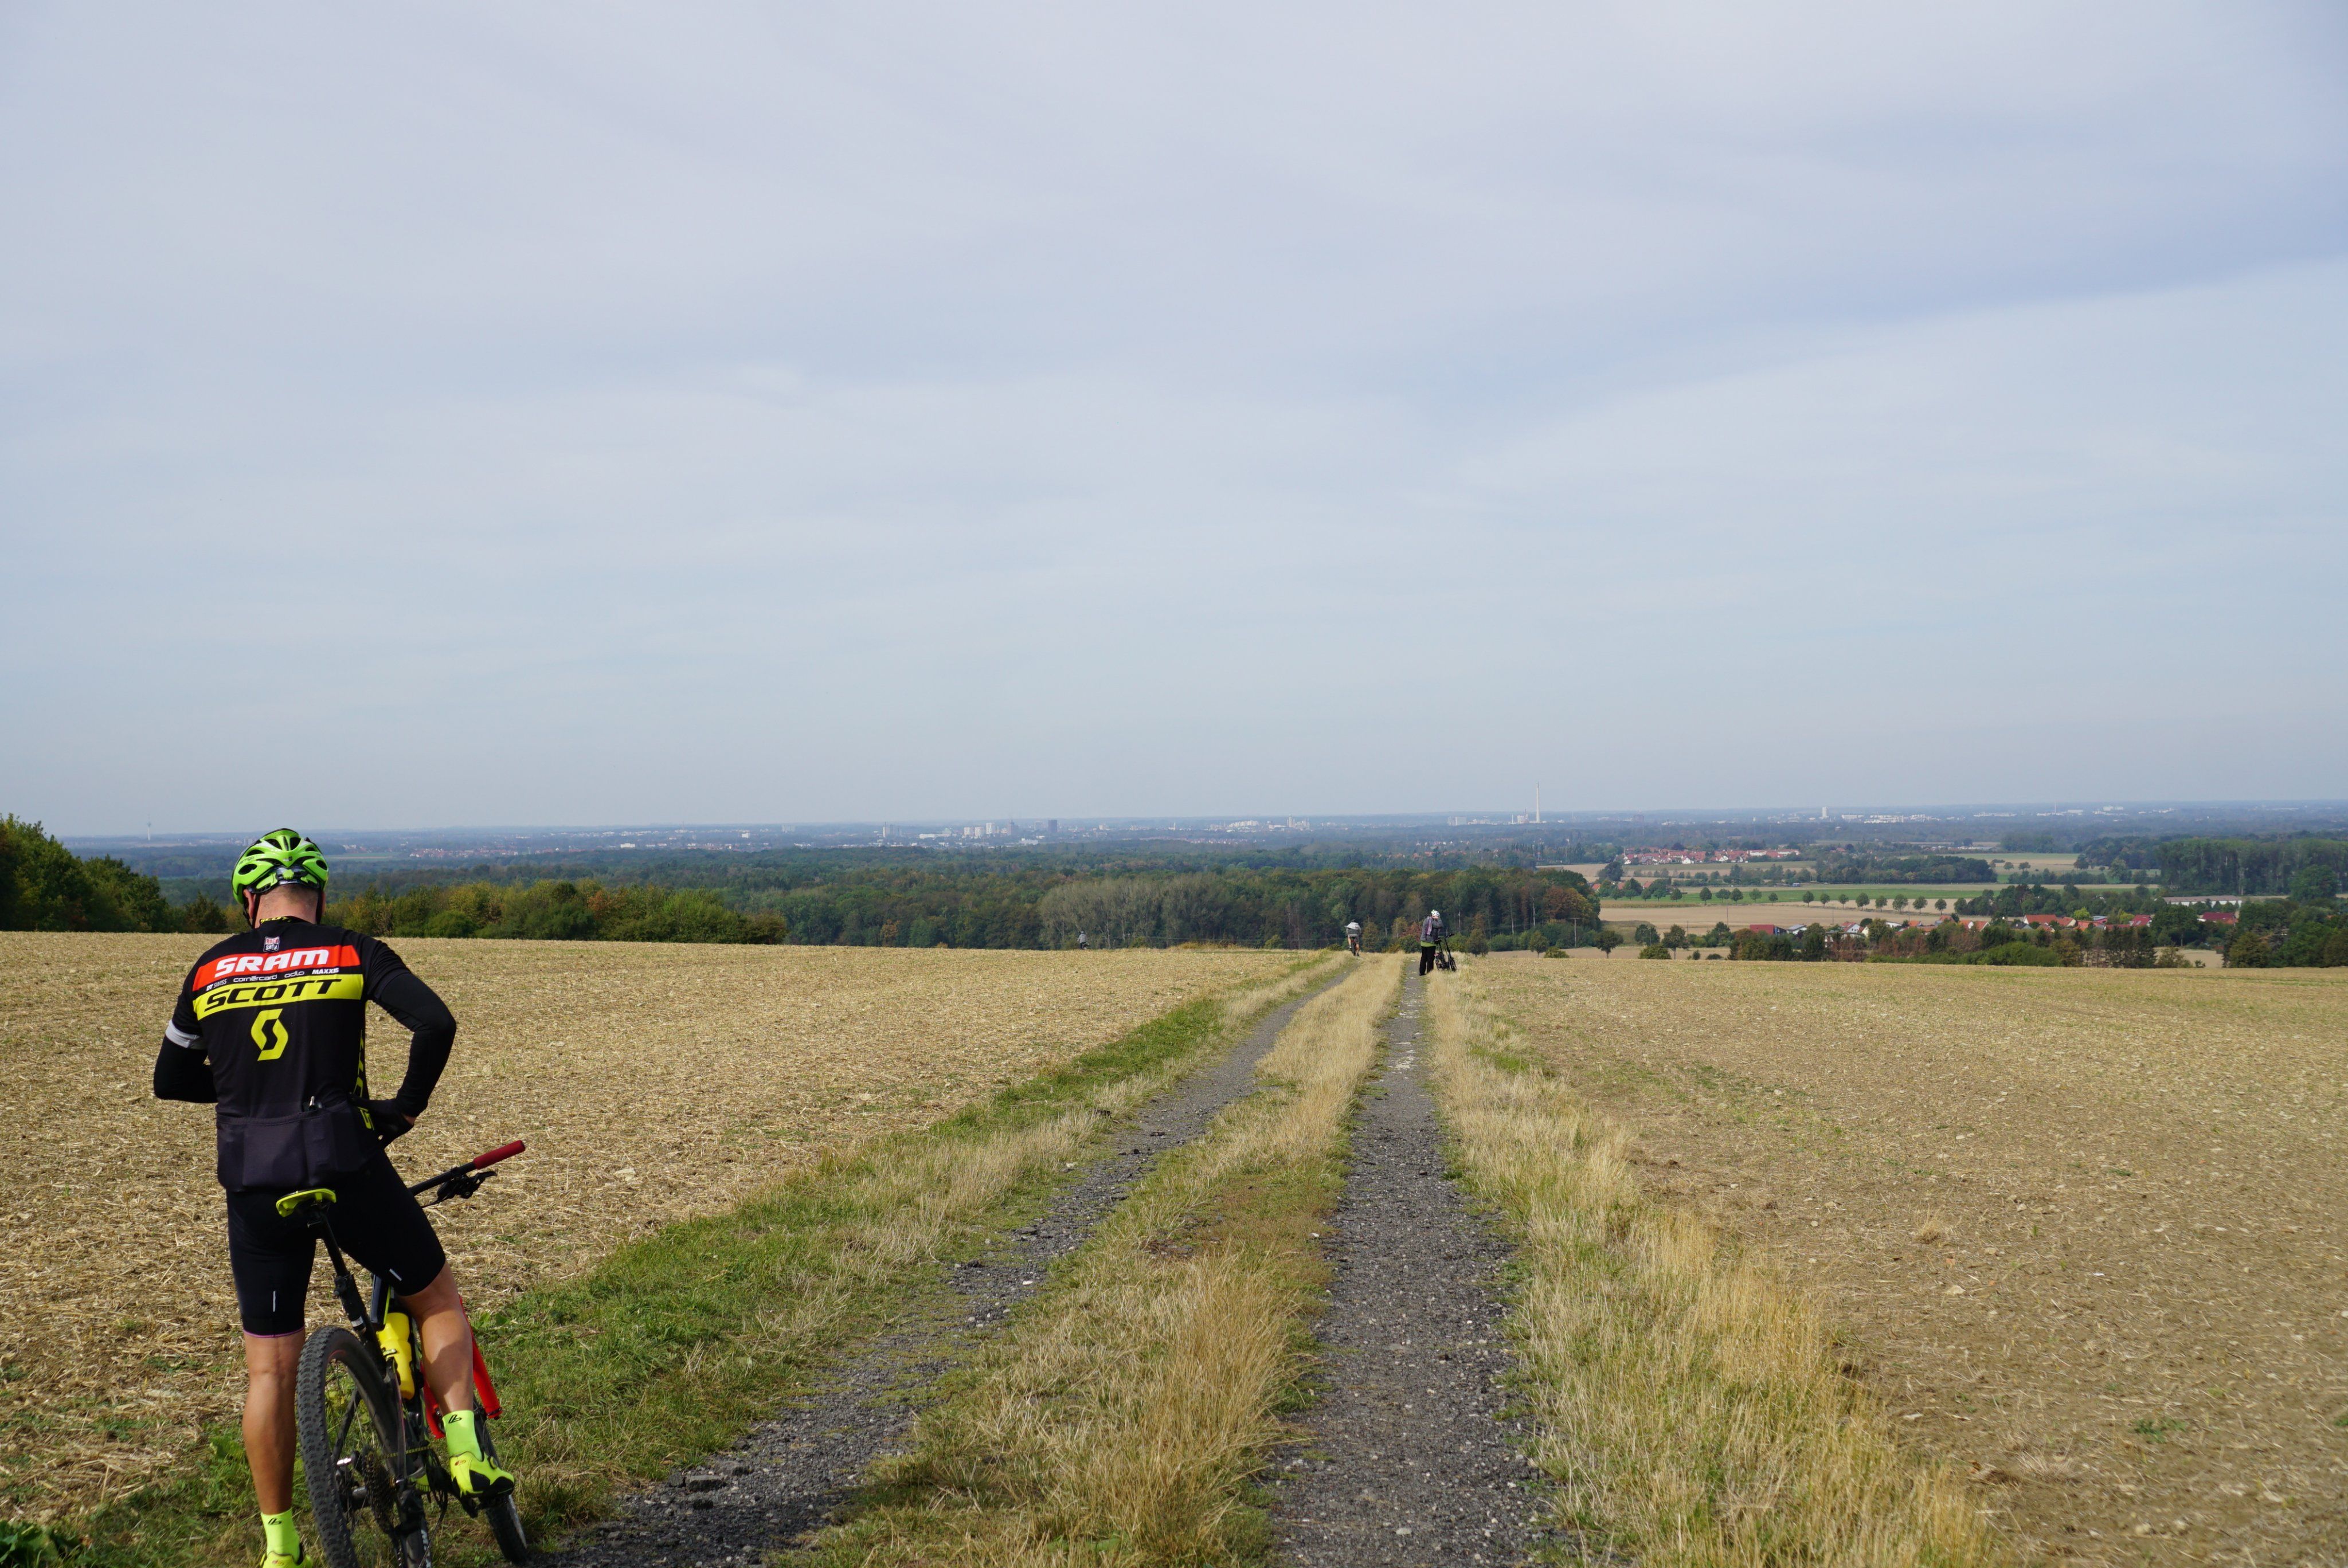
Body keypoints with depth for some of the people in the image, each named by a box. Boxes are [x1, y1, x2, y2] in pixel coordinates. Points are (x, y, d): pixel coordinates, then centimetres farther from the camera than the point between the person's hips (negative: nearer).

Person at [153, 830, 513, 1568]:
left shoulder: (211, 970, 10)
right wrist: (406, 1104, 3)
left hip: (254, 1188, 3)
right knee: (436, 1300, 19)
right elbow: (436, 1023, -12)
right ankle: (465, 1448, 3)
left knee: (269, 1367, 12)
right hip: (347, 1169, -2)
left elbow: (170, 1081, 19)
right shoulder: (352, 953, 1)